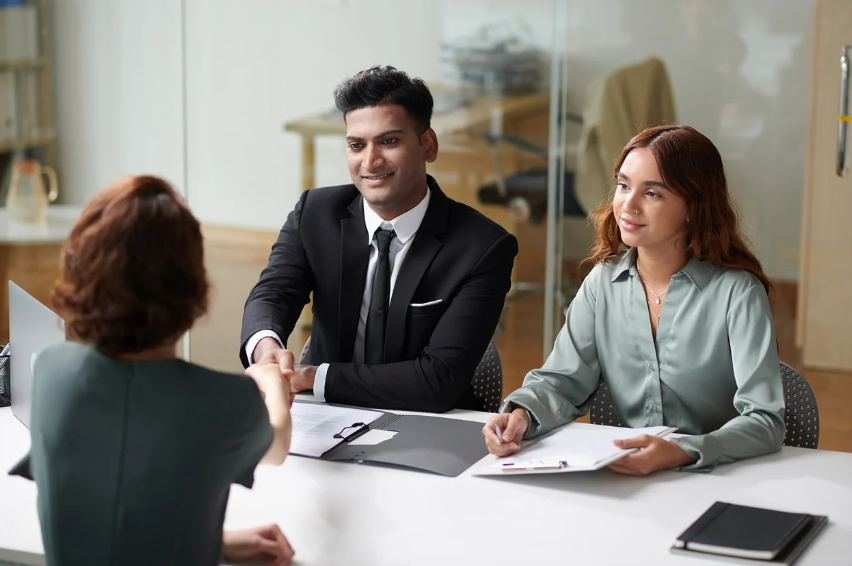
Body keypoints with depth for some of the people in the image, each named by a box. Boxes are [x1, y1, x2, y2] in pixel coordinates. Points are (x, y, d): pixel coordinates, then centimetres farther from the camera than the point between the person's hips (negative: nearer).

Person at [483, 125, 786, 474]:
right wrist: (521, 414, -17)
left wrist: (682, 453, -34)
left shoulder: (737, 291, -9)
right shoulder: (604, 282, 7)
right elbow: (563, 380, 6)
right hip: (625, 475, 5)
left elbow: (764, 421, -17)